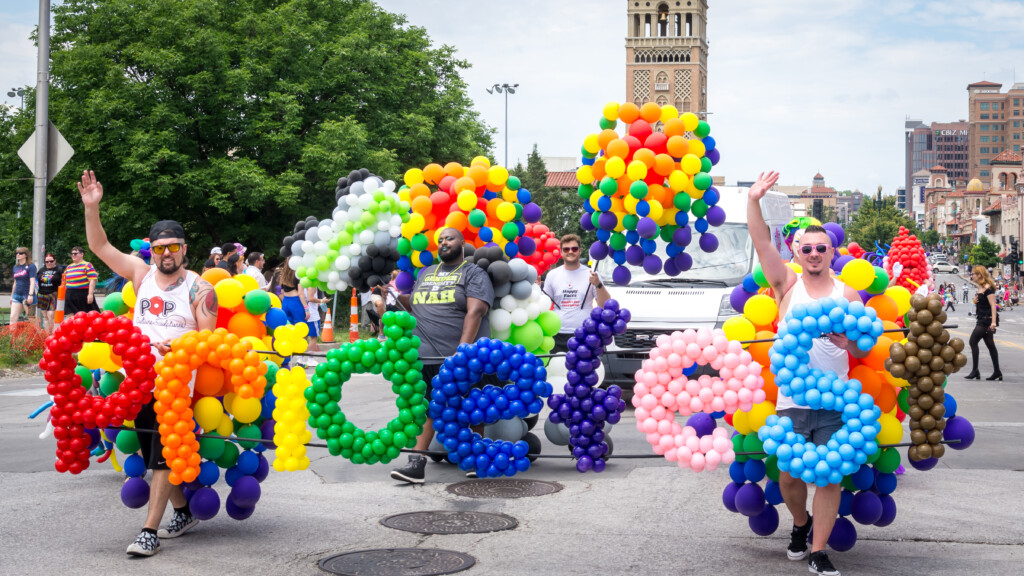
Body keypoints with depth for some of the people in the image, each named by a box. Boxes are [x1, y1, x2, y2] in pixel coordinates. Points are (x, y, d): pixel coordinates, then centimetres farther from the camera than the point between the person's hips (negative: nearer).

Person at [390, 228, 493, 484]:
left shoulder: (474, 273, 1)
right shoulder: (425, 274, 21)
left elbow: (475, 311, -12)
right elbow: (415, 307, 30)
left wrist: (463, 349, -23)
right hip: (425, 356, 5)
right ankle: (417, 462, -2)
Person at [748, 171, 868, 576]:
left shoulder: (847, 295, 8)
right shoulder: (787, 284, 6)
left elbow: (864, 350, 9)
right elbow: (762, 242, -7)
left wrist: (848, 342, -13)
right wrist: (753, 201, -19)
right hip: (791, 401, 0)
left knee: (829, 478, -2)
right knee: (789, 476, 7)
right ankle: (801, 524, 36)